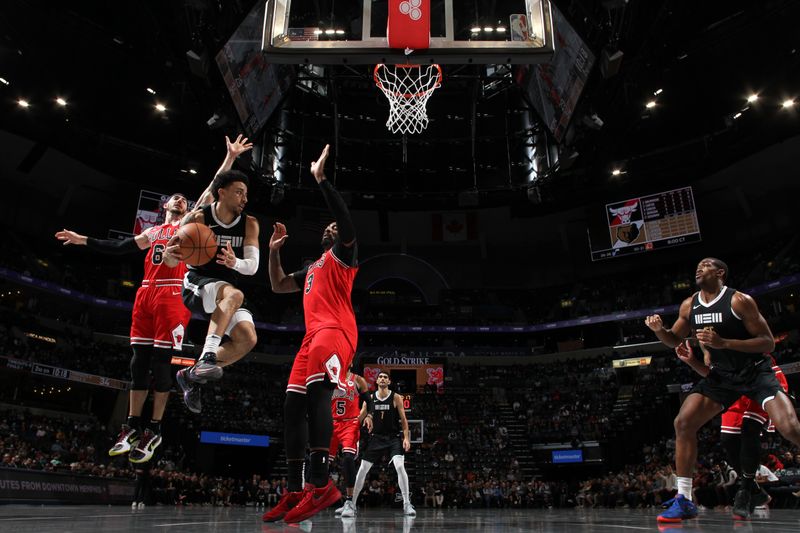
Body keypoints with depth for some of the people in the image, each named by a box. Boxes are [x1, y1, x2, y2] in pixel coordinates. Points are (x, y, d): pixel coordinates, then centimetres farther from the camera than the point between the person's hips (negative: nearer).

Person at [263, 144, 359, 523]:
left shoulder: (342, 254, 9)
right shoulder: (312, 269, 34)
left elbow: (346, 222, -11)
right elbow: (277, 286, 39)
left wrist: (321, 180, -12)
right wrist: (274, 250, 30)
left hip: (335, 331, -9)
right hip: (313, 335, 10)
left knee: (317, 392, -31)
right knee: (293, 404, 1)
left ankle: (321, 484, -39)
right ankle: (295, 490, 2)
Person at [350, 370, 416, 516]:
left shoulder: (396, 397, -3)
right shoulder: (370, 398, 3)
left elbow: (403, 419, -3)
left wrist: (406, 437, -13)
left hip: (393, 438, -3)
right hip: (376, 438, 3)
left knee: (400, 466, -22)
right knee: (362, 470, 3)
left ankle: (407, 504, -15)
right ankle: (352, 503, 17)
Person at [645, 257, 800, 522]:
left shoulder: (740, 301, -17)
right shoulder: (689, 306, 0)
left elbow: (768, 342, -17)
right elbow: (674, 340, 14)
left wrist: (723, 343, -30)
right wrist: (659, 329, -10)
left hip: (756, 372, -5)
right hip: (722, 376, 5)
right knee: (683, 422, -9)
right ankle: (684, 500, -1)